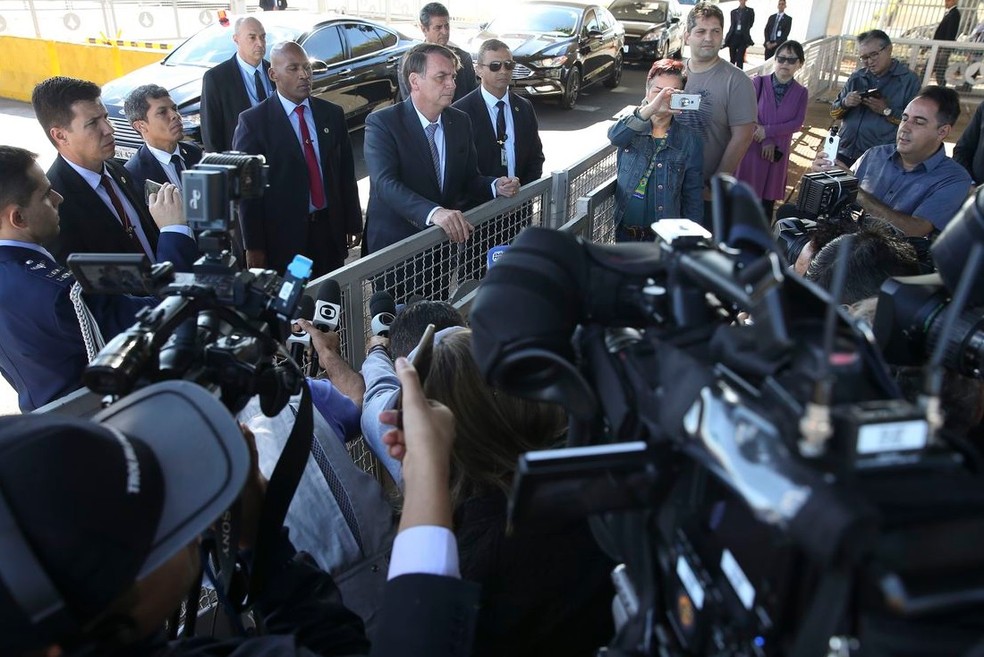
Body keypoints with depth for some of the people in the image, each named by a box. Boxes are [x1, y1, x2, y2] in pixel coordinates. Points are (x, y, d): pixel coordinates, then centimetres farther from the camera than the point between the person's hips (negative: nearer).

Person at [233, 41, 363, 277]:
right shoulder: (253, 121, -5)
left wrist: (353, 224, 9)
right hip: (283, 235, -3)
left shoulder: (333, 114, 7)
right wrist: (253, 246, -9)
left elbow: (346, 173, 10)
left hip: (330, 231, 4)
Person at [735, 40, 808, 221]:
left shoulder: (801, 92, 1)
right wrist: (766, 141, -16)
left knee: (769, 196, 9)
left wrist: (768, 131, -18)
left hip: (779, 152, 2)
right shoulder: (759, 82, -5)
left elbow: (797, 123, -6)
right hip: (753, 147, -1)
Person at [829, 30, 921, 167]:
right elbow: (834, 112, 14)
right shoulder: (856, 77, 11)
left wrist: (887, 111, -18)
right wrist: (844, 103, -6)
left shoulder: (908, 80, -3)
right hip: (843, 153, 5)